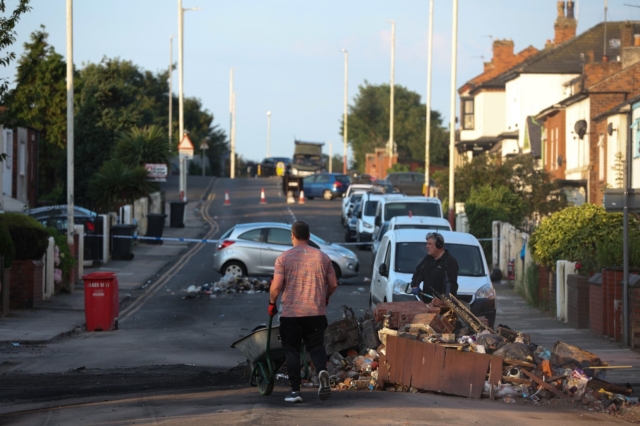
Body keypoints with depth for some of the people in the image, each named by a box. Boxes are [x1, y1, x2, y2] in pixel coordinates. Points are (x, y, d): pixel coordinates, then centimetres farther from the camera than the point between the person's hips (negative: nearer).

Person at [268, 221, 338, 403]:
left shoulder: (284, 258, -5)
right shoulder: (322, 257, 3)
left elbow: (276, 286, -10)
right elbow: (333, 284, 7)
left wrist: (272, 303, 8)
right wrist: (325, 298, 27)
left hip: (290, 313, -2)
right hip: (317, 312, 2)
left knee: (292, 350, 8)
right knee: (316, 346, 11)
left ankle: (295, 391, 4)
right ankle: (322, 371, -20)